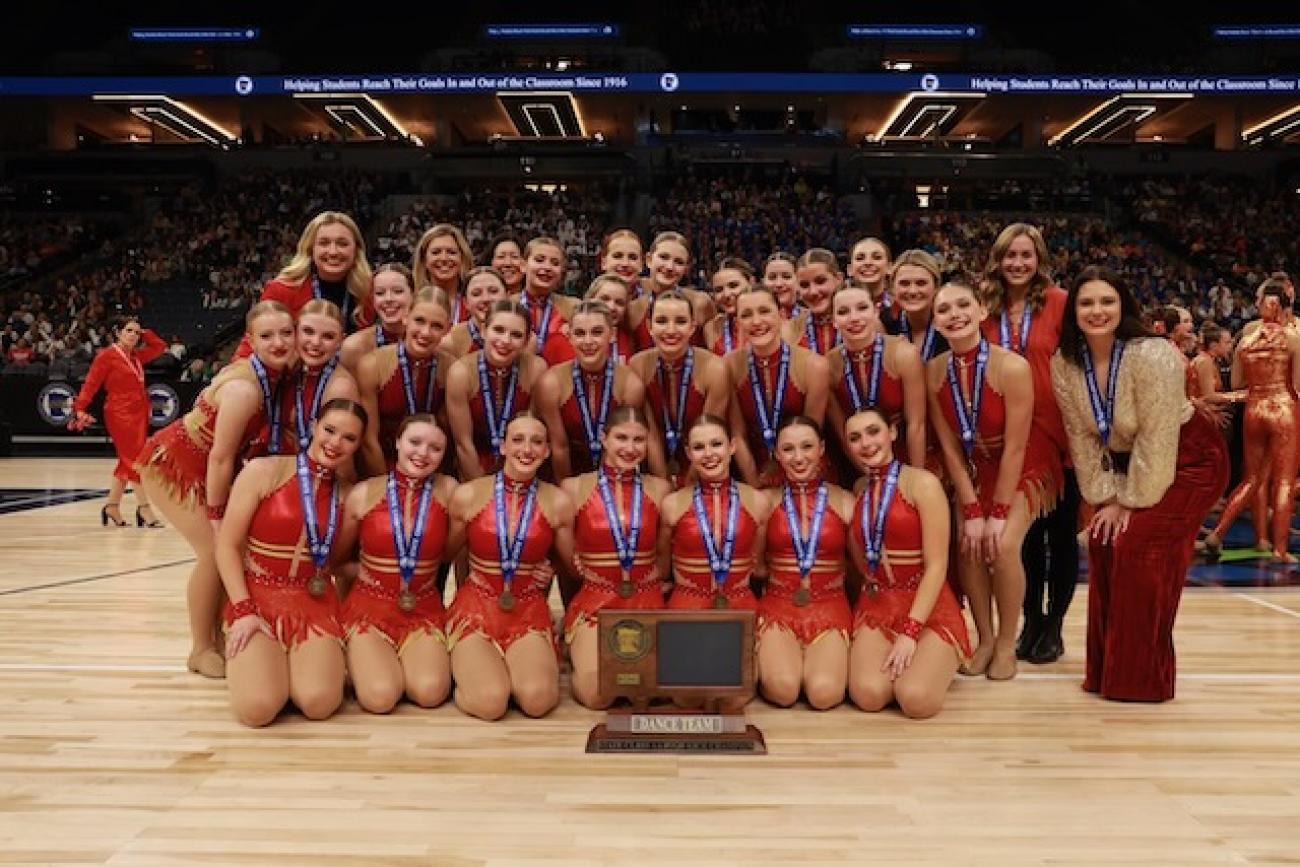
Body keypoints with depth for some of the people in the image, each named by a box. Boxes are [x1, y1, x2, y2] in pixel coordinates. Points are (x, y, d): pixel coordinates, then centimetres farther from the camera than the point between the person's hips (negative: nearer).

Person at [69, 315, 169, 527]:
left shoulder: (136, 356, 14)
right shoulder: (106, 356, -6)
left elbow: (160, 347, 23)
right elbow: (91, 384, -12)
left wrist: (144, 333, 12)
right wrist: (80, 409, -22)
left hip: (139, 414, 8)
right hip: (120, 414, -8)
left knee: (127, 461, 12)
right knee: (136, 459, -10)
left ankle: (112, 506, 21)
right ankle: (144, 508, -7)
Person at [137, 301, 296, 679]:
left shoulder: (273, 375, -7)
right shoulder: (245, 388, -33)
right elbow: (221, 458, -27)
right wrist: (216, 514, -19)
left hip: (204, 468, 8)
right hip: (172, 464, -8)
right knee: (215, 550, -11)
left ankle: (218, 636, 20)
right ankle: (201, 650, 7)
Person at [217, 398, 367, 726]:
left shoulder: (346, 494, 7)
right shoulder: (263, 471, -5)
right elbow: (227, 546, -5)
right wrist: (243, 610, -12)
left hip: (315, 604, 2)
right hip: (258, 598, -2)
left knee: (320, 703, -24)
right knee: (257, 707, -25)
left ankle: (297, 660, 11)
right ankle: (250, 659, 11)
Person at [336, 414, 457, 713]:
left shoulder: (448, 490, -4)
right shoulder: (364, 493, -4)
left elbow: (453, 551, 7)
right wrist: (362, 573, -2)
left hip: (424, 610, 1)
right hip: (368, 606, 0)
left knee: (430, 692, -25)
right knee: (380, 696, -23)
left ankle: (409, 657, 9)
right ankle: (361, 657, 11)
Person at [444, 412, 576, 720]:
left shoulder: (558, 502, -3)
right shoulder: (467, 495, -5)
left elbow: (573, 567, 12)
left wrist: (550, 574, -2)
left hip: (529, 611, 1)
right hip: (475, 607, -1)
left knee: (537, 699, -27)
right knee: (489, 702, -26)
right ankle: (468, 667, 8)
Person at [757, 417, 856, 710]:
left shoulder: (844, 501, 3)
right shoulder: (767, 501, 3)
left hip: (830, 607, 1)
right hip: (777, 605, 0)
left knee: (825, 693, -25)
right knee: (783, 689, -27)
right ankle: (770, 659, 6)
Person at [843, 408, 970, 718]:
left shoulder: (922, 483, -7)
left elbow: (936, 566, -12)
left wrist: (911, 632, -17)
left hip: (927, 605, -3)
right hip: (876, 605, 3)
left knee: (916, 699, -27)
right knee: (868, 694, -24)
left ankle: (933, 661, 6)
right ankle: (897, 661, 9)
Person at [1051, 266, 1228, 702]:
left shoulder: (1152, 356, -28)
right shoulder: (1064, 364, -11)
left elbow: (1157, 441, -25)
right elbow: (1082, 438, -6)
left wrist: (1133, 503, -19)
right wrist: (1105, 498, -8)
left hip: (1188, 461, -6)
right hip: (1126, 463, 6)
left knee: (1138, 546, -16)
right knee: (1104, 542, -3)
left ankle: (1142, 677, -3)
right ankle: (1108, 668, 11)